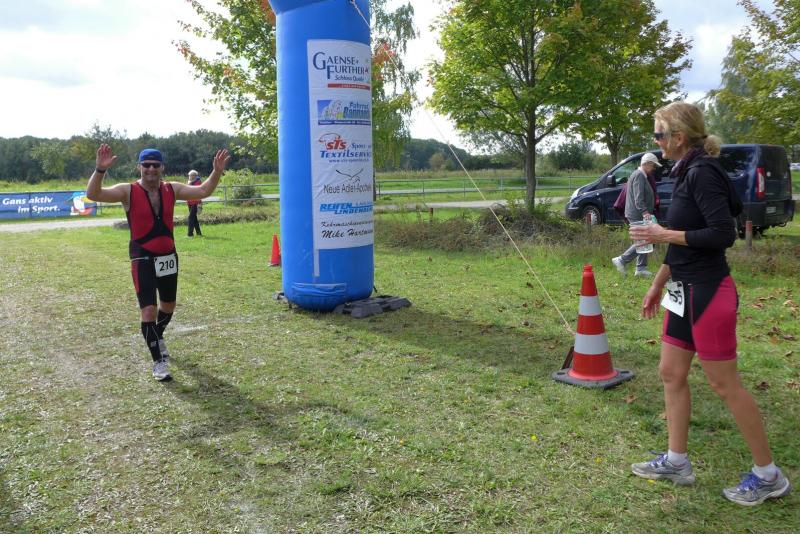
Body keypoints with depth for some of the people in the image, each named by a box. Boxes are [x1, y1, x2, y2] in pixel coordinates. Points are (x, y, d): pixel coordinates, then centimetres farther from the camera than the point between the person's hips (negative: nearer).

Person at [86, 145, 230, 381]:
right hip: (143, 259, -5)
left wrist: (217, 172, -15)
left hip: (168, 256, 5)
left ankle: (157, 338, 51)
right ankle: (158, 362, 3)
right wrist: (100, 169, -38)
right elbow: (93, 194, -22)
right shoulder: (128, 191, -11)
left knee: (168, 306, 21)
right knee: (149, 310, -10)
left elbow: (203, 191, 0)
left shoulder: (172, 189, 0)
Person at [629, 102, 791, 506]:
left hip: (707, 293, -10)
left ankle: (768, 475, 18)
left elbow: (723, 233, -25)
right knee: (671, 373, 13)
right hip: (685, 291, 10)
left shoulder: (703, 173, -16)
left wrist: (666, 235, -17)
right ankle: (676, 461, 26)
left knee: (724, 384, 1)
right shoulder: (686, 173, 12)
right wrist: (658, 284, 19)